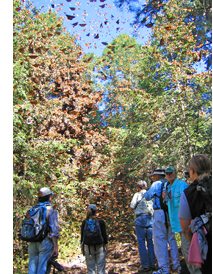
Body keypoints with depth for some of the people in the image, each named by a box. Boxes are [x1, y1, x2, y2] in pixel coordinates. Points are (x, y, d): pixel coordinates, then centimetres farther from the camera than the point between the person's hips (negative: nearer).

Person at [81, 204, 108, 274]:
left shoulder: (84, 222, -3)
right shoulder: (101, 222, -7)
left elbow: (82, 236, 1)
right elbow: (104, 235, -4)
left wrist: (82, 247, 10)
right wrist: (106, 245, 5)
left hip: (88, 247, 1)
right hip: (100, 247, -1)